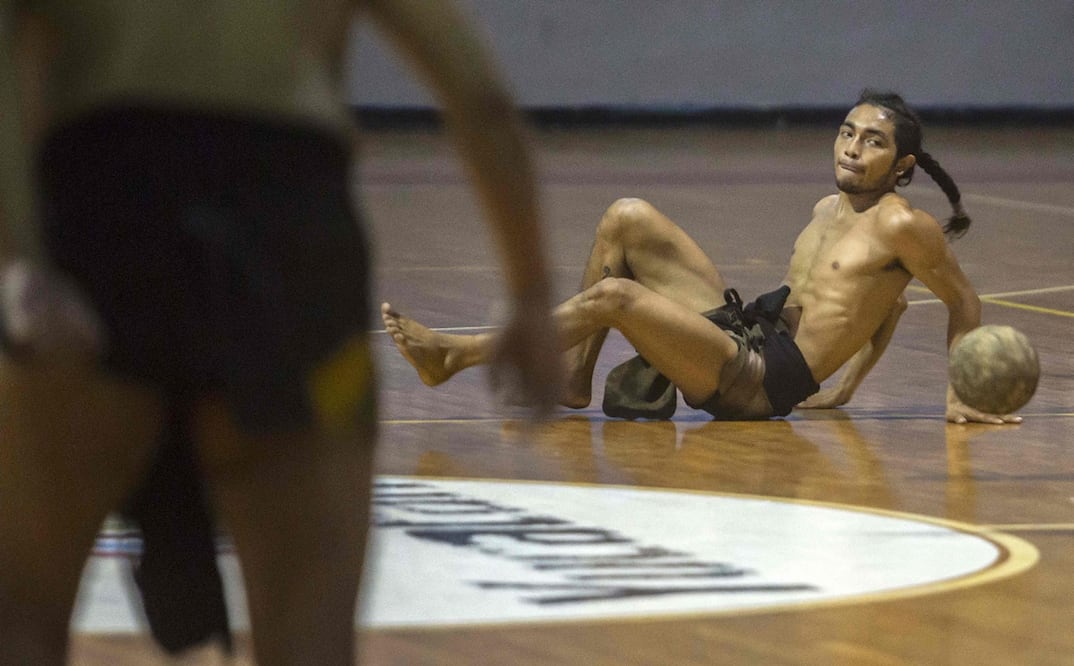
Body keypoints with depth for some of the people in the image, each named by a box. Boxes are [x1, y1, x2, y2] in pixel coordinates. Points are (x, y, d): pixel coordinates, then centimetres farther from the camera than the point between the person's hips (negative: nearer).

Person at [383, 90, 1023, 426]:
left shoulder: (901, 225, -8)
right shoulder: (828, 210, 18)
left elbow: (965, 302, -2)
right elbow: (888, 301, 30)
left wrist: (959, 396, -7)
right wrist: (843, 387, 24)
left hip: (762, 382, -9)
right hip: (742, 328, 9)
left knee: (613, 294, -21)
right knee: (629, 218, 3)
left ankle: (455, 355, -10)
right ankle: (573, 379, 0)